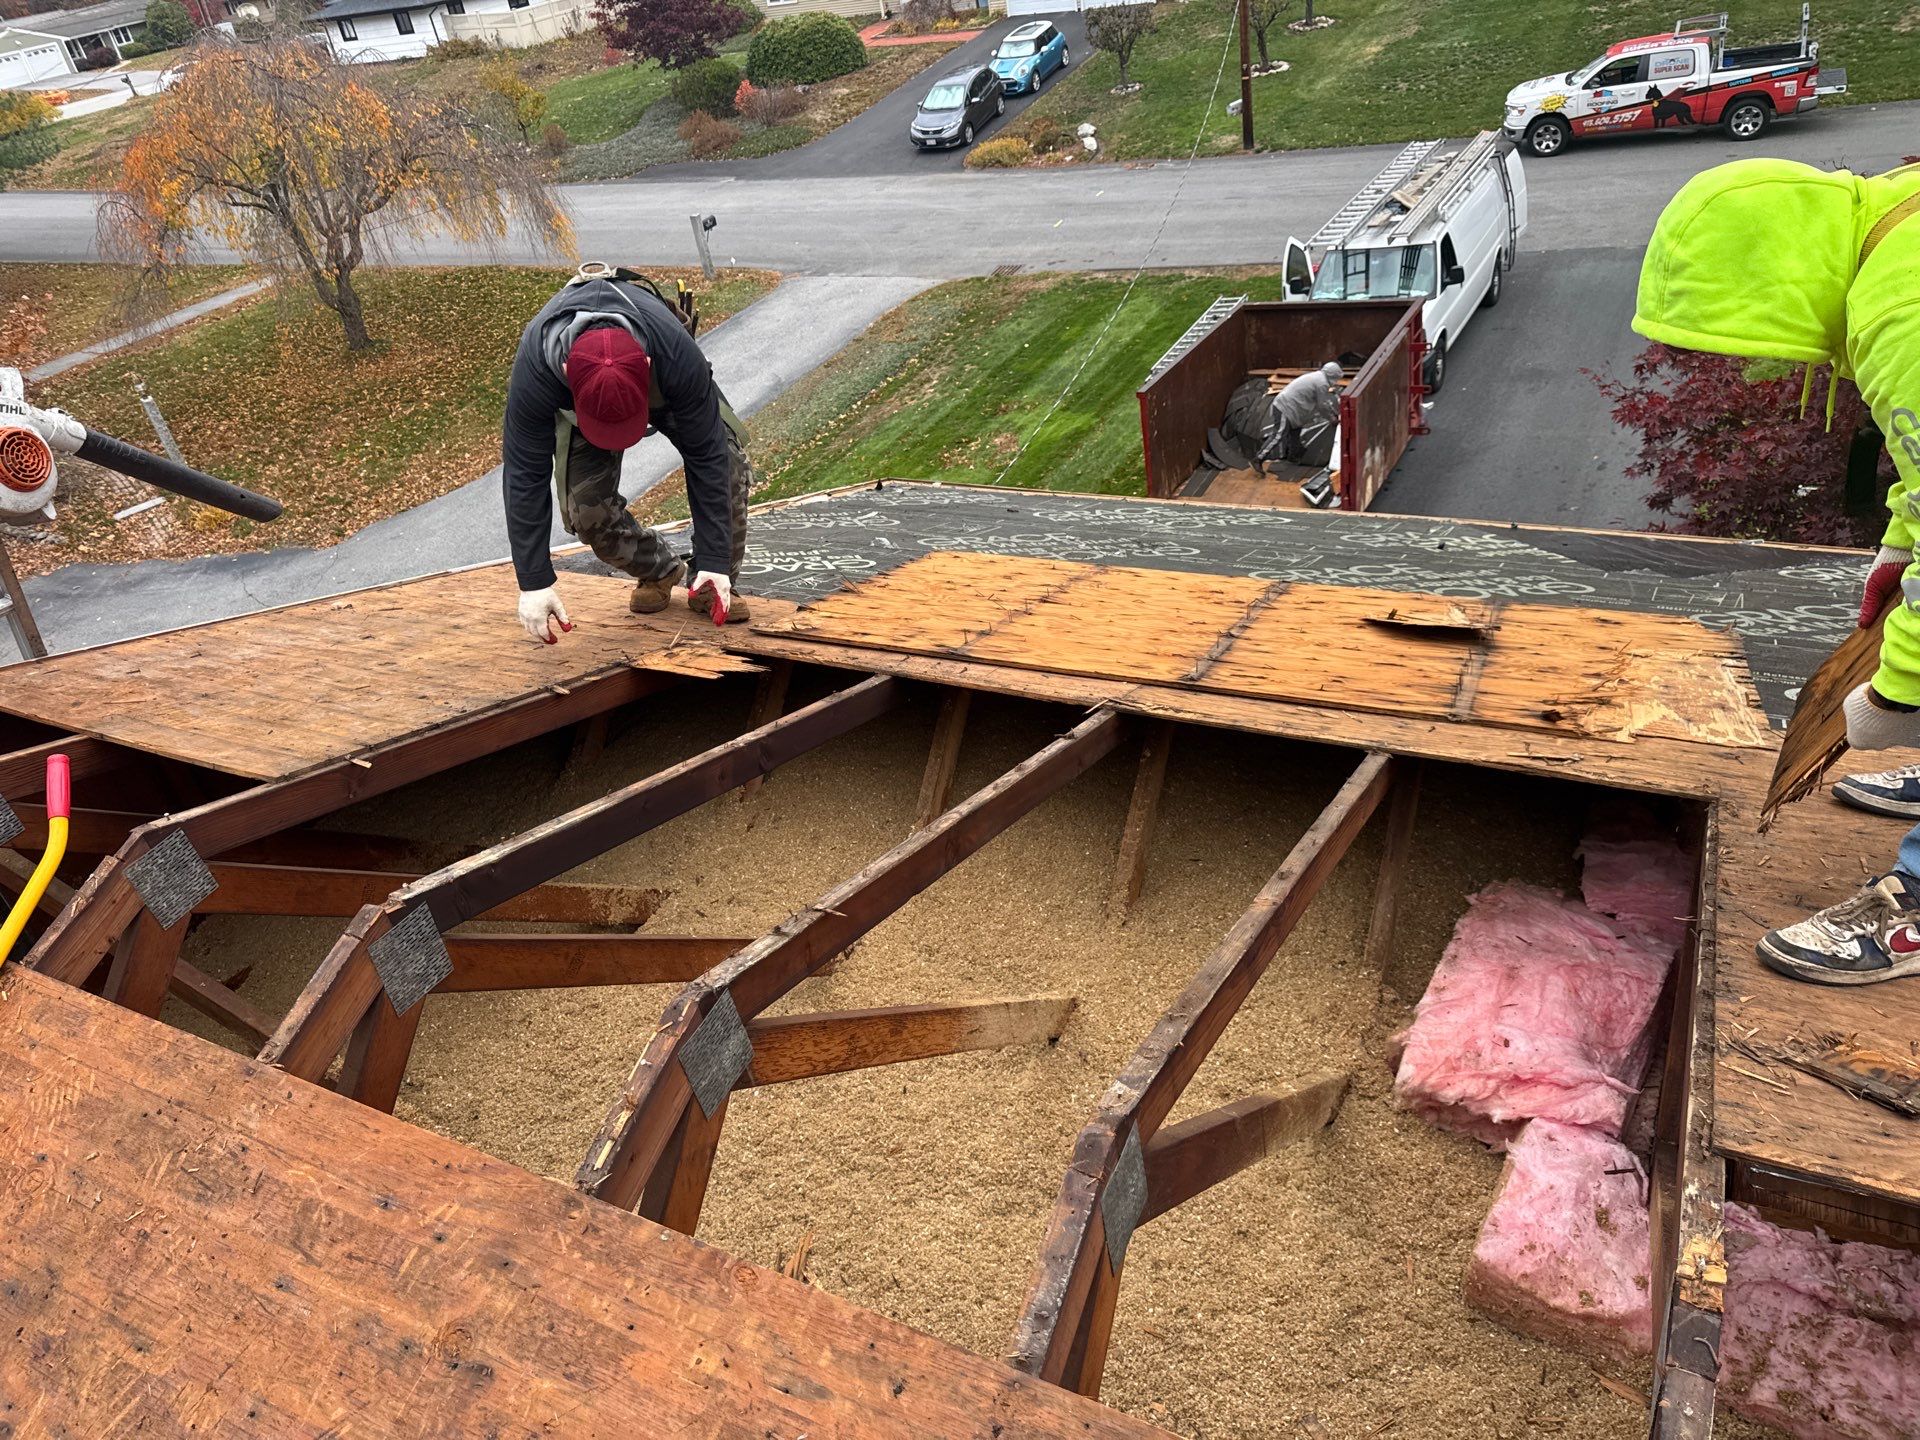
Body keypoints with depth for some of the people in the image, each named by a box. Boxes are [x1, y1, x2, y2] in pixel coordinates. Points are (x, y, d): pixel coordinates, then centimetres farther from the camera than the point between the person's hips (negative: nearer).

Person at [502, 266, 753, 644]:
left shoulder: (677, 355, -45)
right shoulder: (534, 371, -42)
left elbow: (706, 454, -33)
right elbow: (524, 476, -32)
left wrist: (714, 561, -31)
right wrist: (534, 582, -31)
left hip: (664, 389, 0)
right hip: (577, 400, 1)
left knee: (727, 465, -22)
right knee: (586, 507, -17)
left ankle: (712, 584, -1)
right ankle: (658, 571, 13)